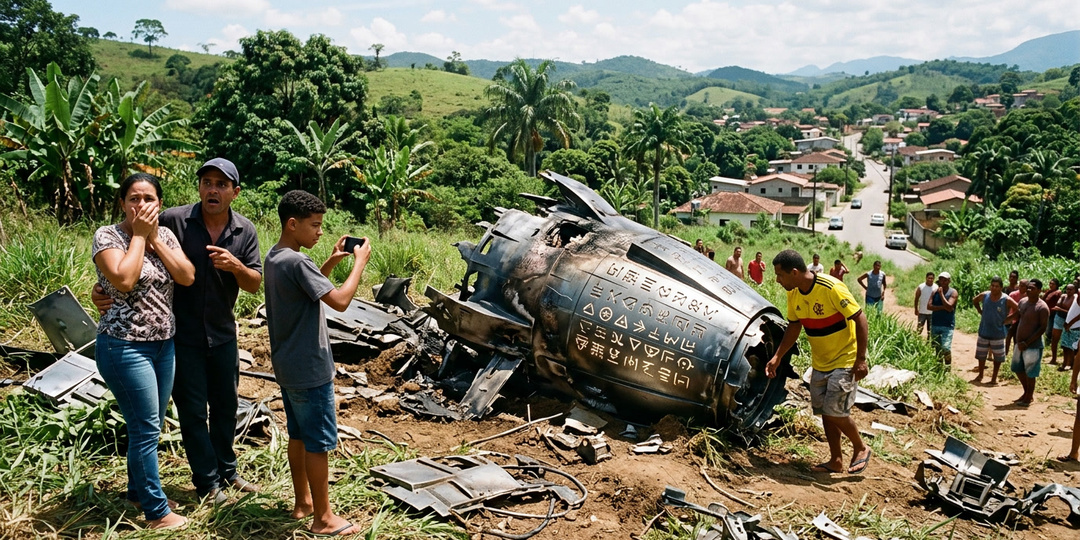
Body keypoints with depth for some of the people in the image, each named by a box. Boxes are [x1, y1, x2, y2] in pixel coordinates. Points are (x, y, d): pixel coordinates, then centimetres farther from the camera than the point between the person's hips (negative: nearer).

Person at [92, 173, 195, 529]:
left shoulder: (165, 235, 7)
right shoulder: (107, 236, -10)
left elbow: (187, 277, -6)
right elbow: (124, 279, -26)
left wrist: (155, 238, -10)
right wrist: (139, 235, -16)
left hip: (164, 344, 6)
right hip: (125, 347, -6)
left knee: (149, 426, 17)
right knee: (146, 428, -2)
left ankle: (139, 491, 35)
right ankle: (157, 512, 9)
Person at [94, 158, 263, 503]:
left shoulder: (245, 231, -5)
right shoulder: (173, 221, -15)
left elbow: (255, 285, -5)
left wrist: (235, 266, -25)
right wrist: (103, 290, -21)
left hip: (222, 333, 4)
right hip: (182, 335, -3)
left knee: (226, 406, 17)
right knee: (193, 411, 6)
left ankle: (226, 471, 35)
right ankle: (207, 482, 22)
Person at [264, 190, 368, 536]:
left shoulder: (274, 258, 7)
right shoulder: (297, 262, -23)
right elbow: (340, 301, -28)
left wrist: (332, 261, 9)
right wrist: (360, 262, -17)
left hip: (287, 366, 10)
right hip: (309, 369, -10)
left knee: (298, 436, 19)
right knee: (319, 442, 1)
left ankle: (303, 502, 31)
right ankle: (323, 518, 11)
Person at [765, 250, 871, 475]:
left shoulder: (832, 288, -25)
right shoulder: (793, 294, -4)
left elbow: (860, 319, -21)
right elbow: (793, 327, 9)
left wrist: (861, 359, -21)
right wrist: (777, 357, 3)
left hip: (845, 361, -7)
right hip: (820, 363, 7)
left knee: (835, 410, -11)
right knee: (825, 411, 9)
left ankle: (860, 448, 15)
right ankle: (836, 460, 22)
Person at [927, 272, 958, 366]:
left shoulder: (953, 293, -4)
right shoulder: (935, 292, 8)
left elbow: (949, 307, -17)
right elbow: (929, 306, -4)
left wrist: (941, 294, -14)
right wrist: (942, 307, -16)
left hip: (947, 325, -5)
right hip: (935, 324, 5)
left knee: (946, 347, -16)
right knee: (937, 348, 10)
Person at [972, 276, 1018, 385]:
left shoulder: (1006, 300, -15)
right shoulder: (984, 295, -5)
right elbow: (974, 301, 16)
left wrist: (1008, 320, -10)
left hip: (998, 333, -3)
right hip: (983, 332, 3)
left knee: (997, 357, 7)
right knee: (981, 355, 14)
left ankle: (994, 378, 20)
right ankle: (980, 375, 30)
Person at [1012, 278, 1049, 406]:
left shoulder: (1042, 308, -16)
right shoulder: (1022, 302, 6)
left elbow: (1043, 328, -17)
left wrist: (1027, 342, -19)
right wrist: (1018, 340, 6)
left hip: (1033, 346, -7)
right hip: (1020, 344, 7)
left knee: (1029, 373, 3)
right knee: (1018, 369, 18)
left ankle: (1029, 397, 20)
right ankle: (1027, 392, 35)